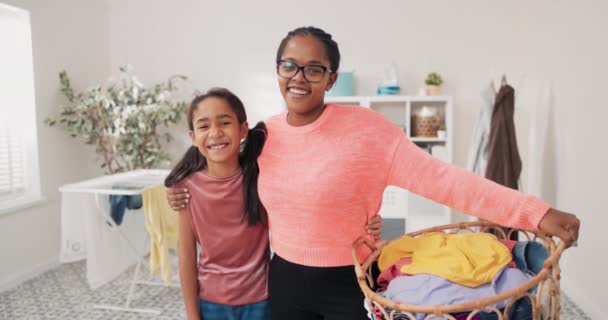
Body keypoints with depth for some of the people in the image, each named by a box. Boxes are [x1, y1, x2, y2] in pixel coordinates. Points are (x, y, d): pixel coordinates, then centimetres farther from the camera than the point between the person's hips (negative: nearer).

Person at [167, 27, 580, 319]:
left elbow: (437, 177, -23)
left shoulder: (366, 128, -17)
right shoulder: (265, 134, -1)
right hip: (285, 281, 4)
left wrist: (534, 212, -29)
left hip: (350, 284, -4)